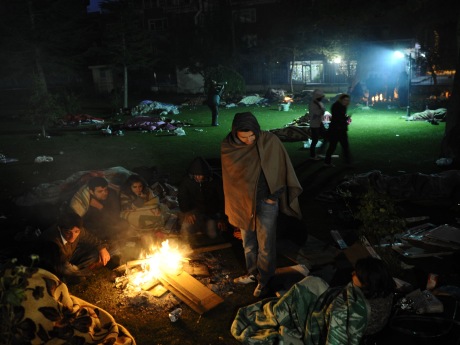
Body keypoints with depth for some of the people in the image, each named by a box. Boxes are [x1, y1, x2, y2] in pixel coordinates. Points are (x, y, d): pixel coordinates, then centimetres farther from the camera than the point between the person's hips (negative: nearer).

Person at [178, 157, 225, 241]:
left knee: (213, 235, -18)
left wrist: (222, 218, -10)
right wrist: (186, 212, -12)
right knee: (185, 230, -24)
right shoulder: (187, 181, -11)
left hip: (212, 213, 0)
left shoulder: (215, 181, -16)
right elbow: (182, 198, 3)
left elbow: (223, 199, -8)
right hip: (195, 211, 0)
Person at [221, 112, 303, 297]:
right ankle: (253, 273, 40)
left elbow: (281, 170, -8)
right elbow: (229, 178, 2)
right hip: (243, 202, 3)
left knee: (265, 244, 9)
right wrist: (235, 205, 3)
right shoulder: (228, 146, -10)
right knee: (248, 242, 19)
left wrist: (274, 196, -8)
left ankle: (264, 280, 28)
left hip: (266, 202, -3)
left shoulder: (270, 141, -18)